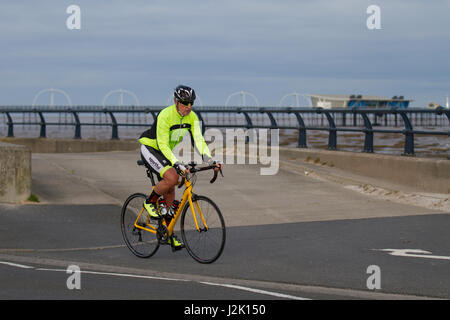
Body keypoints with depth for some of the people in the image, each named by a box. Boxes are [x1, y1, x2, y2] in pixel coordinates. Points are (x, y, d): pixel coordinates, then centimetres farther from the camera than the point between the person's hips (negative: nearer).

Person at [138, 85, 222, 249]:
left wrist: (210, 160, -29)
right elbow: (162, 144, -32)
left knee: (169, 192, 5)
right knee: (172, 177, -30)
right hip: (150, 148, -7)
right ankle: (150, 202, -5)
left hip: (165, 152, 7)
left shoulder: (192, 117, -9)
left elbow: (198, 139, -14)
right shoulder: (165, 115, -29)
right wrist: (176, 164, -43)